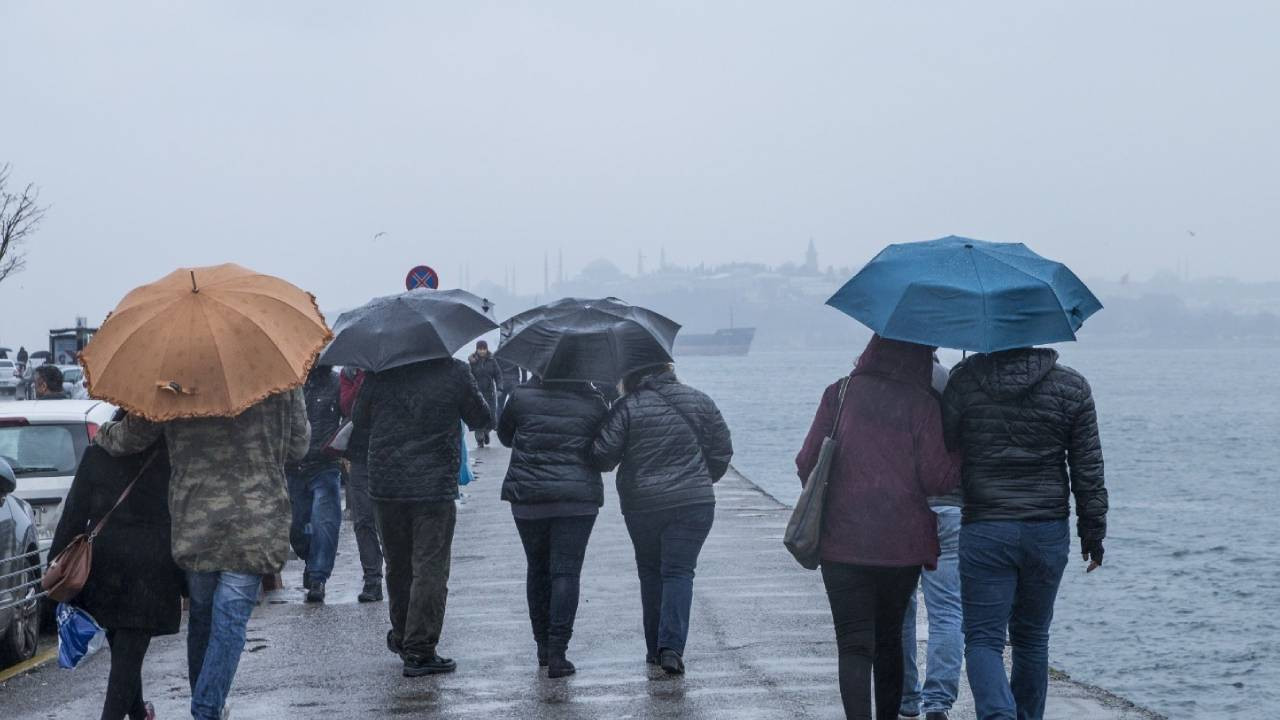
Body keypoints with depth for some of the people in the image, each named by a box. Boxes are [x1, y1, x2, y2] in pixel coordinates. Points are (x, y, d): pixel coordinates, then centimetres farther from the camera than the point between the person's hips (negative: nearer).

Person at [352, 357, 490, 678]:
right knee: (430, 568, -1)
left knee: (397, 566, 18)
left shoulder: (378, 371, 0)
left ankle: (402, 636, 33)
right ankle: (420, 649, -4)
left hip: (385, 485, 3)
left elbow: (360, 423, 10)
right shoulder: (455, 372, -7)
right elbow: (480, 419, 5)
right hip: (436, 487, -3)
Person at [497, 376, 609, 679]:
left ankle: (543, 644, 22)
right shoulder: (594, 404, -1)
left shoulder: (522, 396, -1)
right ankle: (557, 653, -11)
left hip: (527, 498, 1)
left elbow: (504, 435, 15)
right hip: (578, 499, -1)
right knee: (566, 571, -3)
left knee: (537, 568, 16)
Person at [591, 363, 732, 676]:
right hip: (693, 502, 1)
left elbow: (602, 456, -9)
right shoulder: (700, 402, 3)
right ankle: (671, 646, -17)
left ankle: (655, 648, 16)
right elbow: (723, 451, 8)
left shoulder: (627, 408, -7)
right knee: (679, 571, 0)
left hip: (642, 505, -1)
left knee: (650, 572, 14)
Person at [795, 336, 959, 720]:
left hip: (843, 542, -1)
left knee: (855, 645, -3)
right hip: (903, 545, 1)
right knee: (890, 637, 19)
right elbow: (937, 478, -8)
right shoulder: (922, 404, -5)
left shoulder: (839, 394, -1)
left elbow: (807, 463, 1)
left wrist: (822, 494, 21)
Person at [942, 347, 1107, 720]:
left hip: (983, 531, -2)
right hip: (1048, 534, 2)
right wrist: (1093, 530, 10)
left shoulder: (963, 381, -5)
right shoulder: (1072, 387, -1)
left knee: (983, 639, 0)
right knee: (1032, 638, 16)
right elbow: (1088, 469, 1)